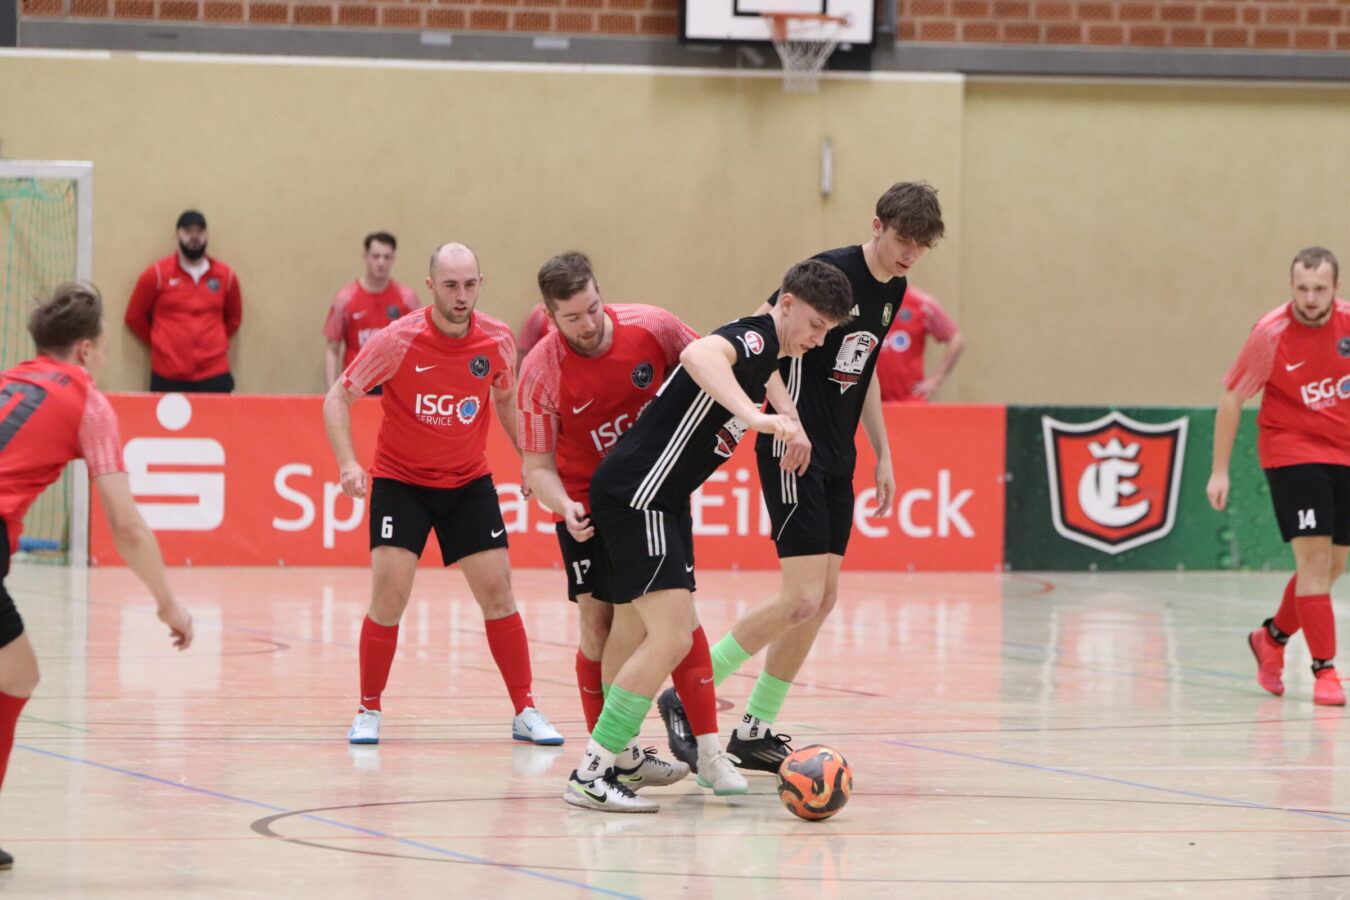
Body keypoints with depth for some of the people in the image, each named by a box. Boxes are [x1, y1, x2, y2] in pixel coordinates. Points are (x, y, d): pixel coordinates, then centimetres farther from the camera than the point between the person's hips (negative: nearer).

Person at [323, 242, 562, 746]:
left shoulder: (497, 341, -10)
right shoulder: (398, 341, -20)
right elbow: (338, 398, -12)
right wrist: (348, 463, -25)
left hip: (469, 482, 3)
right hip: (400, 480, -3)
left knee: (497, 591, -2)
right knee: (389, 595, -13)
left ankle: (526, 713, 8)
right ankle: (369, 712, 3)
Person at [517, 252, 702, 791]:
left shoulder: (652, 327, -16)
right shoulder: (541, 371, -19)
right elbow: (537, 465, -14)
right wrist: (565, 508, -31)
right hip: (588, 507, -1)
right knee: (600, 622, -5)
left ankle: (707, 747, -8)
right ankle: (610, 755, 4)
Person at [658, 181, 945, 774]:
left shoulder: (893, 290, 11)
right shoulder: (831, 272, -15)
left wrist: (882, 452, 21)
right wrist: (787, 418, -32)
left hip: (837, 458, 9)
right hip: (794, 453, -9)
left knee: (822, 599, 6)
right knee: (802, 598, -15)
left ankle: (755, 731, 15)